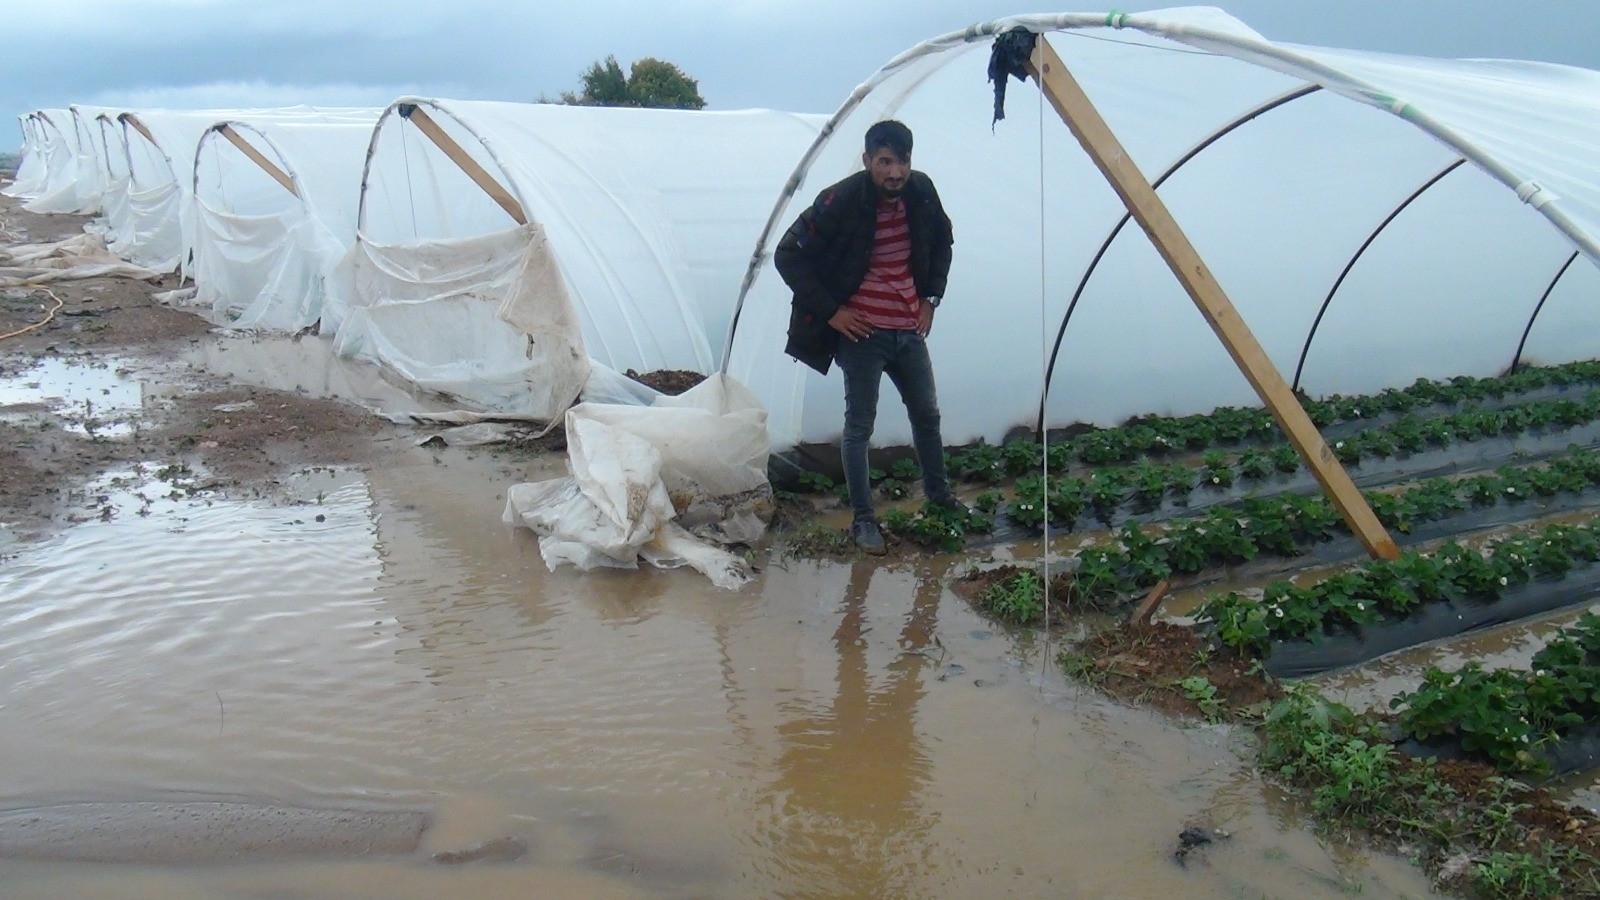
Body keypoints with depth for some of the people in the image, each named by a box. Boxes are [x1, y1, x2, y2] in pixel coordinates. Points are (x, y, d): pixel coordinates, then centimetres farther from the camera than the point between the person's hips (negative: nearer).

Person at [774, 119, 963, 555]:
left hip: (909, 330, 6)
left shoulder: (921, 192, -2)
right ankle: (863, 519, 15)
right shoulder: (840, 202, -19)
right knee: (860, 426, 2)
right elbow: (788, 255, -15)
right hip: (862, 333, -6)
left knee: (927, 414, 19)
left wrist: (931, 298, 10)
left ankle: (938, 493, 41)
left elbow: (942, 241, 18)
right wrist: (829, 310, -14)